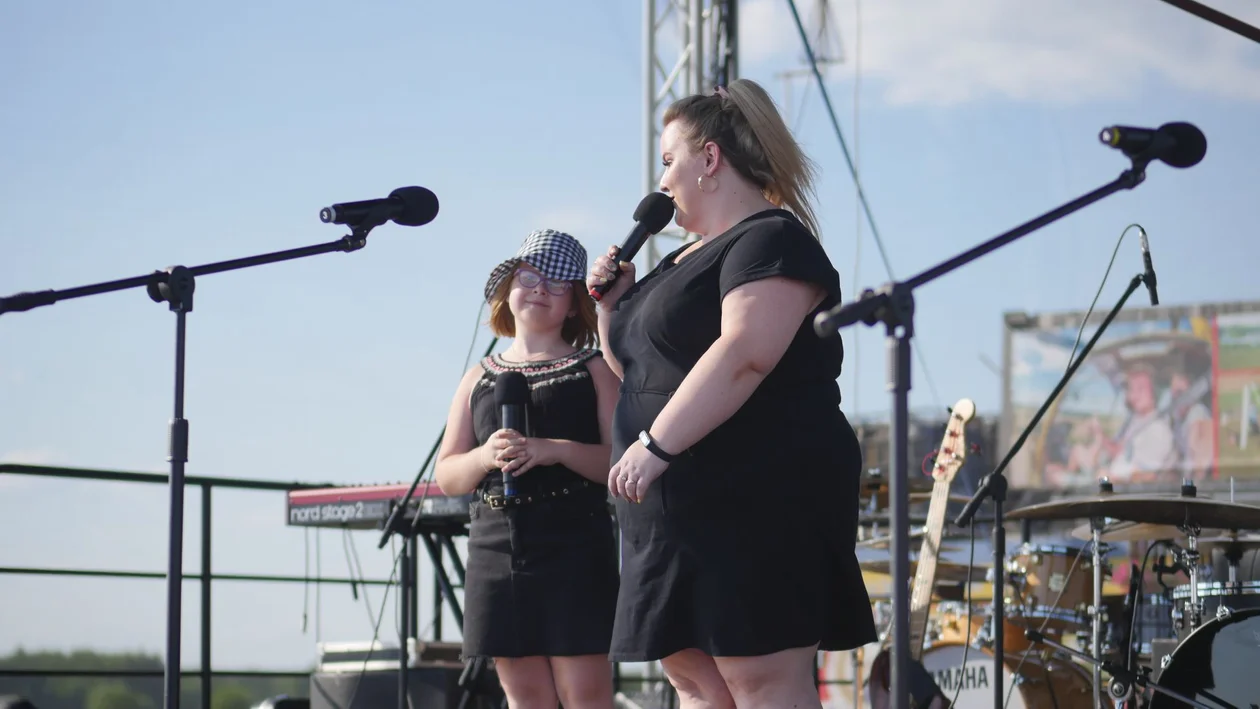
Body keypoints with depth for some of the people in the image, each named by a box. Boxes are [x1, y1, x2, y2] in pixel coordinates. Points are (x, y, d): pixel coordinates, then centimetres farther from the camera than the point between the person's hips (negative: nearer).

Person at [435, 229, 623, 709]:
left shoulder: (594, 370, 6)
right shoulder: (479, 380, 15)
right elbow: (447, 477, 12)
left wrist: (557, 450, -19)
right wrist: (485, 457, -9)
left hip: (575, 547, -4)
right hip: (496, 548, 4)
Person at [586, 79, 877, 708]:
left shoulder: (771, 241, -8)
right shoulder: (683, 260, 24)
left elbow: (744, 354, -24)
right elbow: (638, 371, 32)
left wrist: (656, 444, -27)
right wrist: (613, 306, 15)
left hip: (758, 503, -10)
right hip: (684, 509, 10)